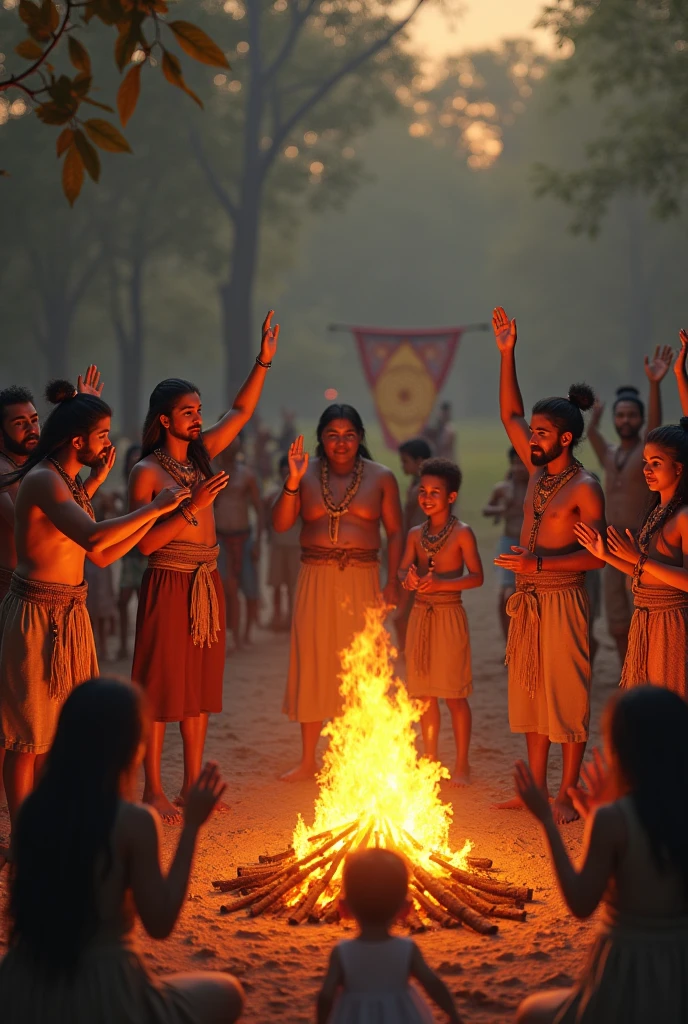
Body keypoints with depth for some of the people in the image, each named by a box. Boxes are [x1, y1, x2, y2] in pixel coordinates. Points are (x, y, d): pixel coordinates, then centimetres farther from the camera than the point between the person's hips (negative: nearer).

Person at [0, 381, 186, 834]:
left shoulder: (73, 483, 14)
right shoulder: (43, 480, -17)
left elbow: (103, 556, 15)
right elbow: (93, 537, -31)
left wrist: (156, 515, 9)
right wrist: (154, 508, -22)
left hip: (70, 616, 9)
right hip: (36, 614, -9)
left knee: (55, 731, 15)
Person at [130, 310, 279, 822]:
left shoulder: (201, 455, 10)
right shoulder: (147, 471, -9)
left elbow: (242, 411, 17)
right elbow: (145, 542, -15)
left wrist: (264, 361, 8)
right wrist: (193, 507, -22)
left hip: (207, 584, 7)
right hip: (168, 584, -7)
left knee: (201, 688, 10)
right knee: (160, 688, -2)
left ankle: (192, 784, 18)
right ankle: (153, 789, 5)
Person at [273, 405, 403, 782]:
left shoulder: (381, 477, 4)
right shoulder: (307, 473, 5)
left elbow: (395, 532, 4)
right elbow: (280, 523, -4)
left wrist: (392, 581, -6)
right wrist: (293, 480, -17)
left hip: (362, 580, -1)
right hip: (316, 580, 1)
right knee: (312, 665, 3)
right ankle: (307, 760, 11)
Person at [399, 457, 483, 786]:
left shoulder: (462, 533, -7)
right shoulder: (416, 534, 9)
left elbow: (476, 576, -13)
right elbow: (403, 569, 8)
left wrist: (440, 583, -24)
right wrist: (408, 579, -16)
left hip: (449, 616, -5)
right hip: (420, 615, 5)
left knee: (454, 694, -1)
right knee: (424, 692, 9)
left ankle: (462, 764, 8)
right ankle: (430, 760, 20)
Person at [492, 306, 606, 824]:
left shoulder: (585, 488, -11)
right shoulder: (539, 472, 10)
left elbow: (597, 555, -16)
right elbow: (510, 414, 17)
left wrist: (539, 564, -23)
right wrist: (507, 354, 10)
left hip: (563, 601, -8)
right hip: (528, 600, 8)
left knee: (567, 696, -2)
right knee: (531, 694, 11)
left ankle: (568, 796, 3)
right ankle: (537, 788, 20)